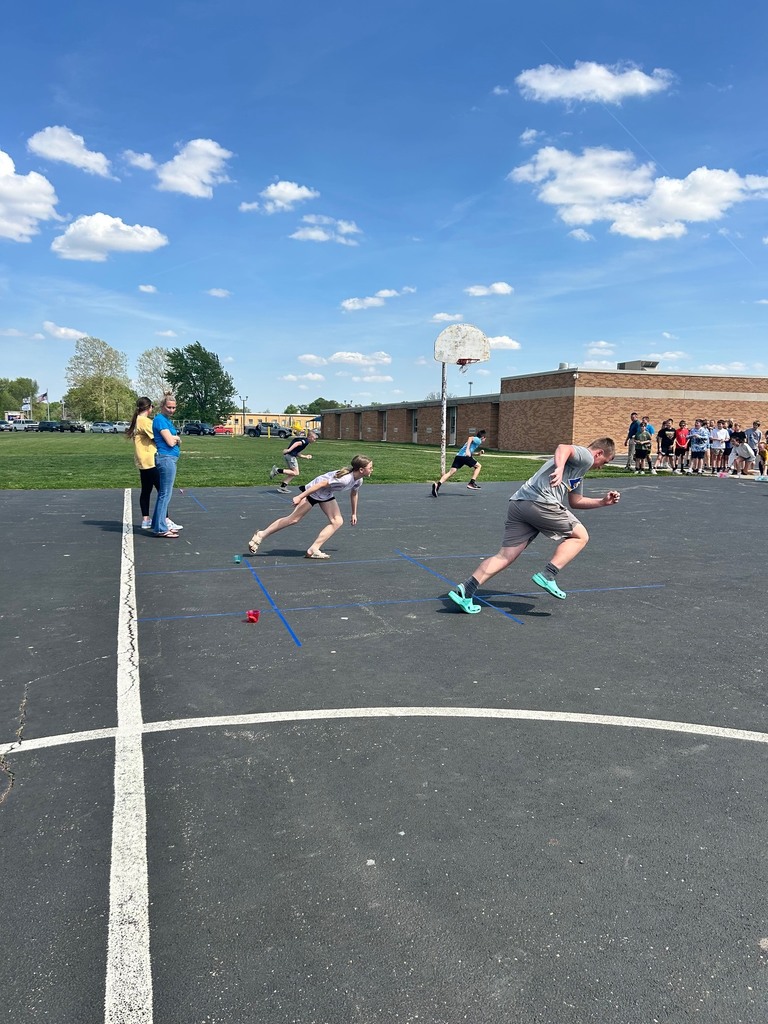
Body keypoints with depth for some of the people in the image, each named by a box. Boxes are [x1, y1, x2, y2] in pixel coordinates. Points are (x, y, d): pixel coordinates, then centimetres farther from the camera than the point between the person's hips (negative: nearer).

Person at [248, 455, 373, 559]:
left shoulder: (359, 481, -9)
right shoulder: (345, 479, -36)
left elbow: (353, 493, 13)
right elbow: (322, 484, -33)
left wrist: (354, 514, 20)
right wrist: (300, 497, -31)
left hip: (327, 496, 8)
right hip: (313, 491, -8)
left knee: (337, 521, -4)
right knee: (293, 519, -3)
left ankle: (313, 550, -5)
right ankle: (261, 535, 11)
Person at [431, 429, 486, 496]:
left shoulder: (475, 440, 35)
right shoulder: (478, 440, 8)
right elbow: (470, 438, -14)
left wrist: (478, 454, 37)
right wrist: (467, 450, -24)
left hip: (458, 455, 7)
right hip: (465, 456, -7)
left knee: (451, 471, -6)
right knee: (478, 466, 13)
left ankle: (438, 484, -25)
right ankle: (472, 483, 3)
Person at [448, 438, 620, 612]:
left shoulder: (580, 469, 37)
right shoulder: (586, 456, 6)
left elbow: (575, 501, 44)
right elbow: (563, 448, -17)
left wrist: (603, 501, 40)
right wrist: (560, 468, -35)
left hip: (518, 502, 9)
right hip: (540, 502, -9)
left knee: (505, 556, 2)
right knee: (580, 536, 7)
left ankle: (465, 591, -8)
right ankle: (547, 576, -7)